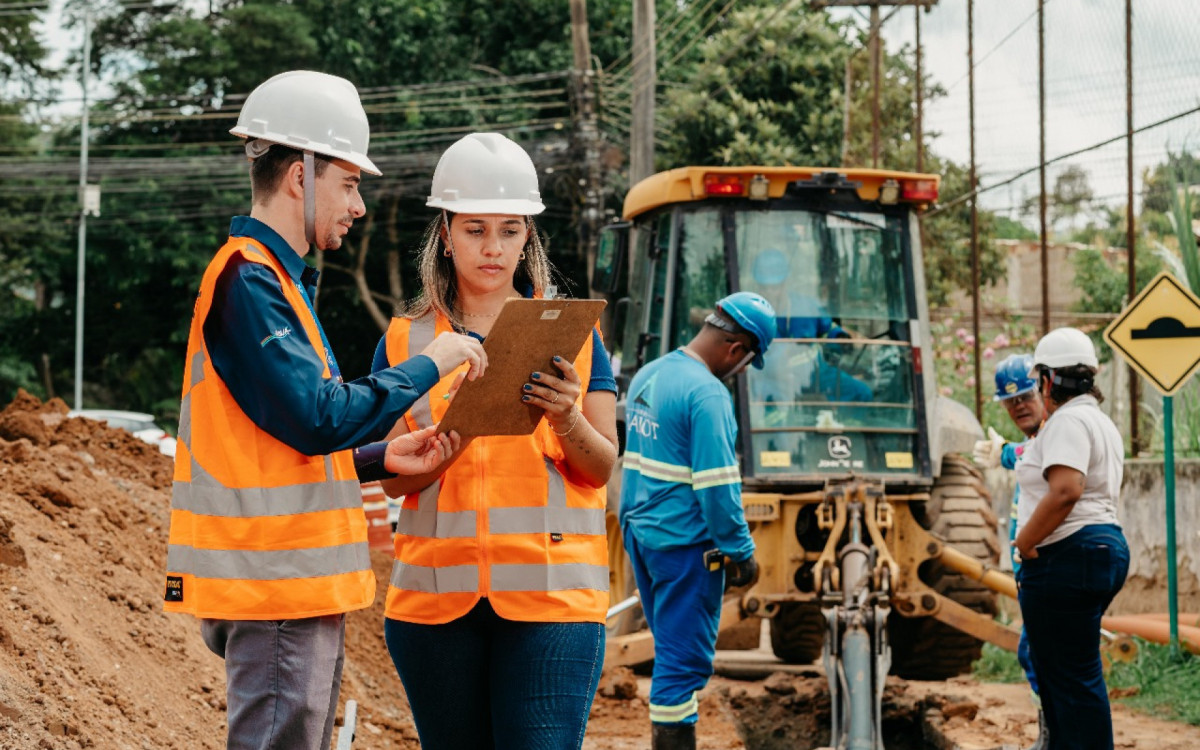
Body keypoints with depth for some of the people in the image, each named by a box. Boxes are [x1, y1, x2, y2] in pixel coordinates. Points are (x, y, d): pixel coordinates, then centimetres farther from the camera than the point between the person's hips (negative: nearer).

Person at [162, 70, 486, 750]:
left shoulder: (275, 279, 19)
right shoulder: (249, 279, -14)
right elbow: (318, 419, -23)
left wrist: (384, 458, 11)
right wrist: (428, 367, -13)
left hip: (301, 587, 10)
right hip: (277, 589, -10)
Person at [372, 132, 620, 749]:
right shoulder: (405, 340, 9)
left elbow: (601, 469, 4)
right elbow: (395, 477, 3)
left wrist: (566, 419, -16)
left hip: (549, 589, -1)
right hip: (436, 593, 2)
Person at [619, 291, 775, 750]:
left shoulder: (647, 376, 9)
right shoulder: (707, 394, -19)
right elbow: (717, 487, -20)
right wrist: (741, 552, -13)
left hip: (639, 534, 9)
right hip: (685, 543, -9)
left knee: (672, 648, 17)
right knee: (684, 658, -3)